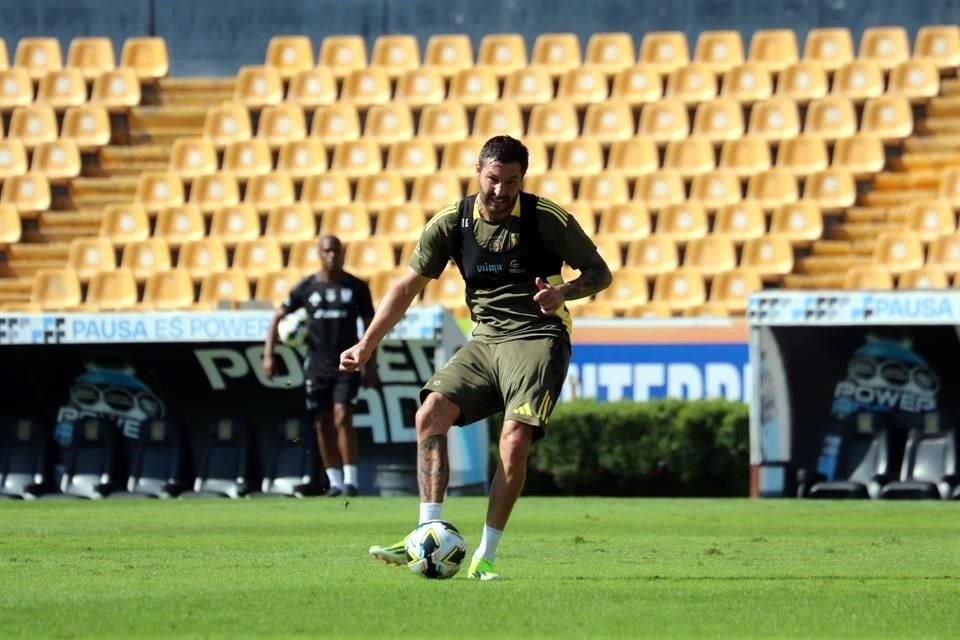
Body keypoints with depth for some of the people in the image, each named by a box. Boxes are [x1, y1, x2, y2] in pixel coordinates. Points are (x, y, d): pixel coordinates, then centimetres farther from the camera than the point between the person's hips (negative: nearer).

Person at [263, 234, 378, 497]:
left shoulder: (357, 287, 1)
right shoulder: (307, 287, 2)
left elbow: (370, 325, 8)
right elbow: (278, 317, 7)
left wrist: (371, 366, 3)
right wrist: (268, 354, -3)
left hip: (346, 365, -2)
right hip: (317, 365, 2)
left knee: (342, 417, -16)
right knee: (323, 425, 4)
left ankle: (350, 480, -14)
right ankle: (335, 482, 14)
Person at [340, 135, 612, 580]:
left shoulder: (548, 219, -8)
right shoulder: (452, 222, 1)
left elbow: (599, 273, 1)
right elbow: (408, 286, 7)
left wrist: (564, 292, -22)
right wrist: (367, 346, 0)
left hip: (537, 338, -4)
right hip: (485, 340, 4)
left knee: (515, 441, -21)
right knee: (431, 414, -17)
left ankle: (484, 558, -14)